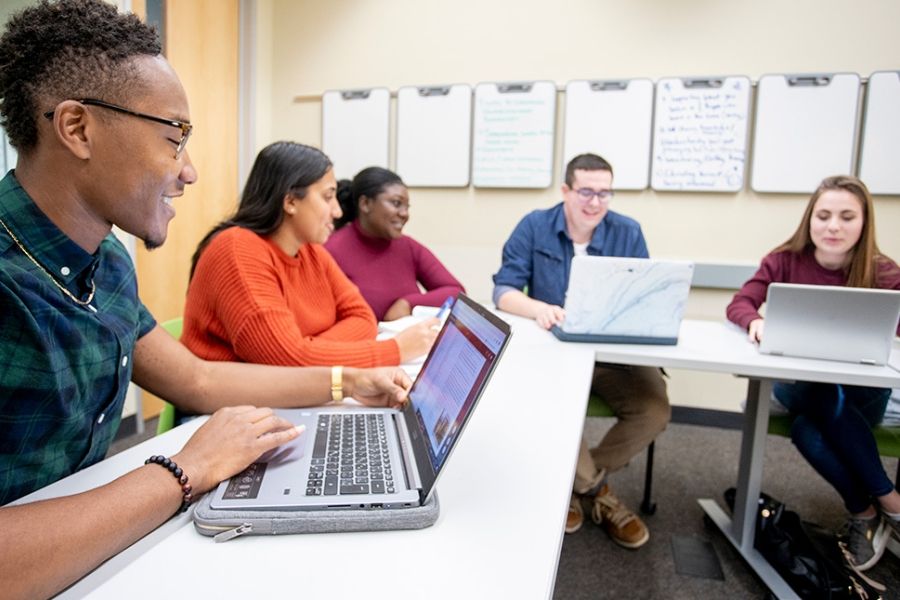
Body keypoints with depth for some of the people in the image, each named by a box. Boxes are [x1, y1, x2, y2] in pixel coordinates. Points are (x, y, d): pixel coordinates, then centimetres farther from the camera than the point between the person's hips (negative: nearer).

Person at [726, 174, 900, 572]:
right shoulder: (785, 260, -5)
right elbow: (738, 304, -14)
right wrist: (755, 322, -37)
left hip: (860, 392, -1)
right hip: (798, 382, 1)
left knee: (806, 431, -32)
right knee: (807, 432, -31)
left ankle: (866, 513, -9)